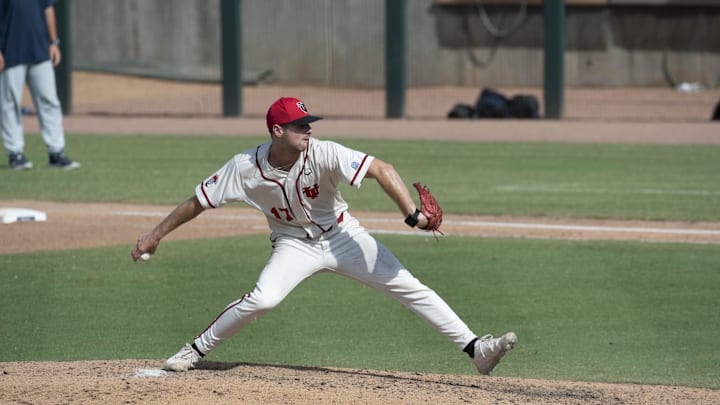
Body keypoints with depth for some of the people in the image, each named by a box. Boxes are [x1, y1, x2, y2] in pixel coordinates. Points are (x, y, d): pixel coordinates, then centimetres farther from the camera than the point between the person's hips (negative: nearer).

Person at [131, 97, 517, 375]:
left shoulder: (323, 154, -25)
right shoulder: (245, 167, -20)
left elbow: (382, 170, -30)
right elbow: (198, 200, -9)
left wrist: (412, 215, -40)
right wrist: (155, 235, -7)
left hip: (342, 236, 1)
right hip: (294, 245, -1)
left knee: (409, 287, -9)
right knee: (262, 299, -26)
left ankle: (475, 349, -7)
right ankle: (196, 350, -6)